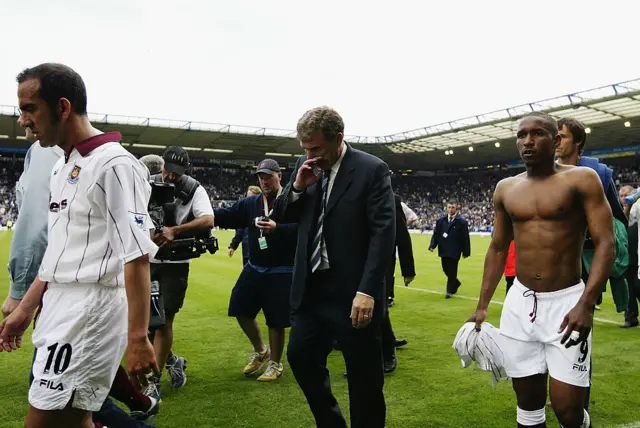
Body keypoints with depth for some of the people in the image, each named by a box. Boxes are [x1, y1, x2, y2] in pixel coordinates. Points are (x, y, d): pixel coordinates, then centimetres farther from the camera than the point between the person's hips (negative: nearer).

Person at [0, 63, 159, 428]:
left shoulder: (114, 165, -15)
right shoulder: (62, 168, 14)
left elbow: (136, 257, -20)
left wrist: (138, 338, -22)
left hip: (91, 313, -9)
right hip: (60, 314, 9)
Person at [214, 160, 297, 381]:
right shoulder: (250, 203, 7)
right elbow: (226, 217, 1)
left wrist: (277, 228, -36)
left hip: (281, 273, -6)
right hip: (253, 269, 6)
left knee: (276, 320, 2)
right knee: (240, 310, 12)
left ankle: (275, 364, 24)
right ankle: (260, 351, 35)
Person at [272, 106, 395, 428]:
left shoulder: (372, 170, -10)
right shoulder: (306, 168, 6)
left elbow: (383, 233, -15)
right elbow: (281, 217, 11)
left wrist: (367, 291, -22)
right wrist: (297, 187, -9)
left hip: (352, 293, -6)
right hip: (311, 288, 6)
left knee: (363, 375, 6)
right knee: (300, 357, 14)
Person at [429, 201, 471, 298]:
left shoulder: (462, 221, -6)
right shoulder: (441, 221, 7)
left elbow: (465, 237, -5)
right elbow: (436, 234, 6)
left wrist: (466, 251, -6)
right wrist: (432, 245, -7)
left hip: (454, 251, -5)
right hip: (444, 250, 5)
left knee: (452, 271, -1)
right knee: (446, 270, 13)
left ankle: (450, 291, 10)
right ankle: (456, 283, 38)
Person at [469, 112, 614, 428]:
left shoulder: (581, 179, -6)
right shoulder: (505, 189, 8)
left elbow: (605, 243, -12)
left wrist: (586, 304, -24)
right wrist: (482, 306, 9)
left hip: (566, 302, -4)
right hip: (519, 303, 4)